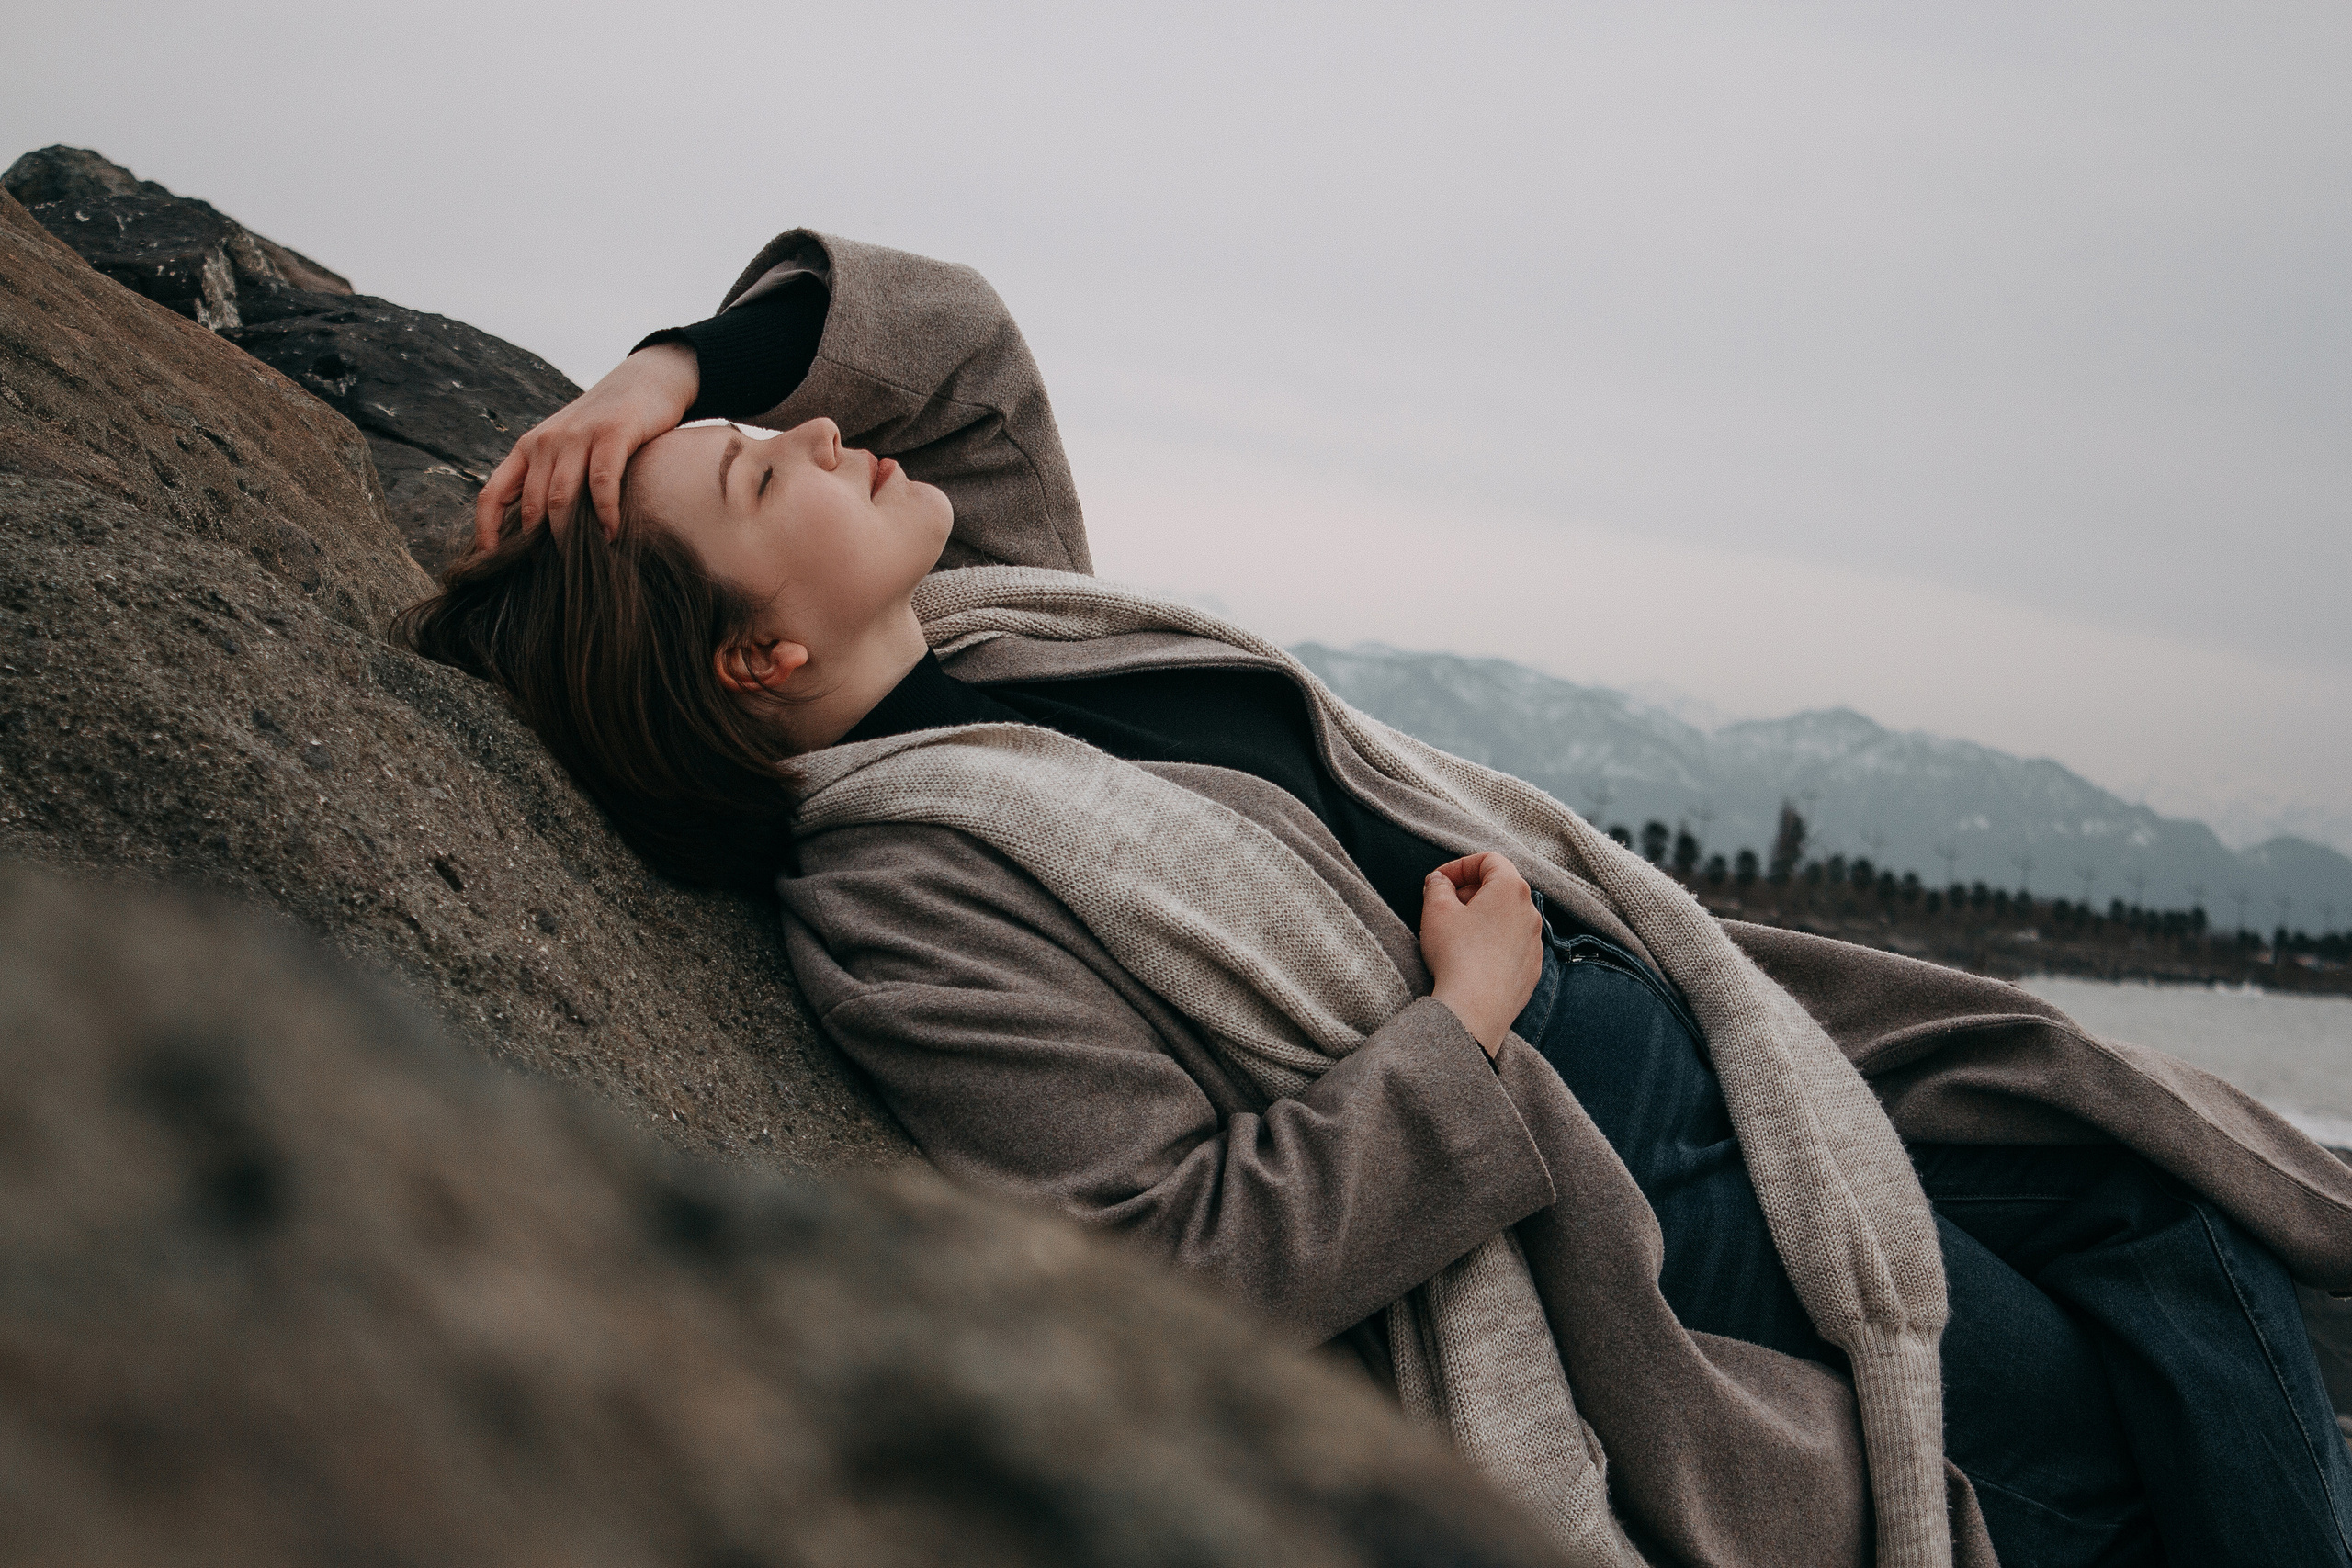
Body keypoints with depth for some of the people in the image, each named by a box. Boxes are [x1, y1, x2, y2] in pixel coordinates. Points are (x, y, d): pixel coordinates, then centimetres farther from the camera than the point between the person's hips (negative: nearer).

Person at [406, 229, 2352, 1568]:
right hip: (1591, 1200, -8)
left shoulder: (991, 616, 5)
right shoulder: (896, 897, -20)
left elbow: (964, 341, 19)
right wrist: (1459, 1031, -19)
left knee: (2191, 1255, 7)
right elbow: (1181, 1258, -24)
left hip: (1675, 1030, 8)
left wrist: (687, 364, 3)